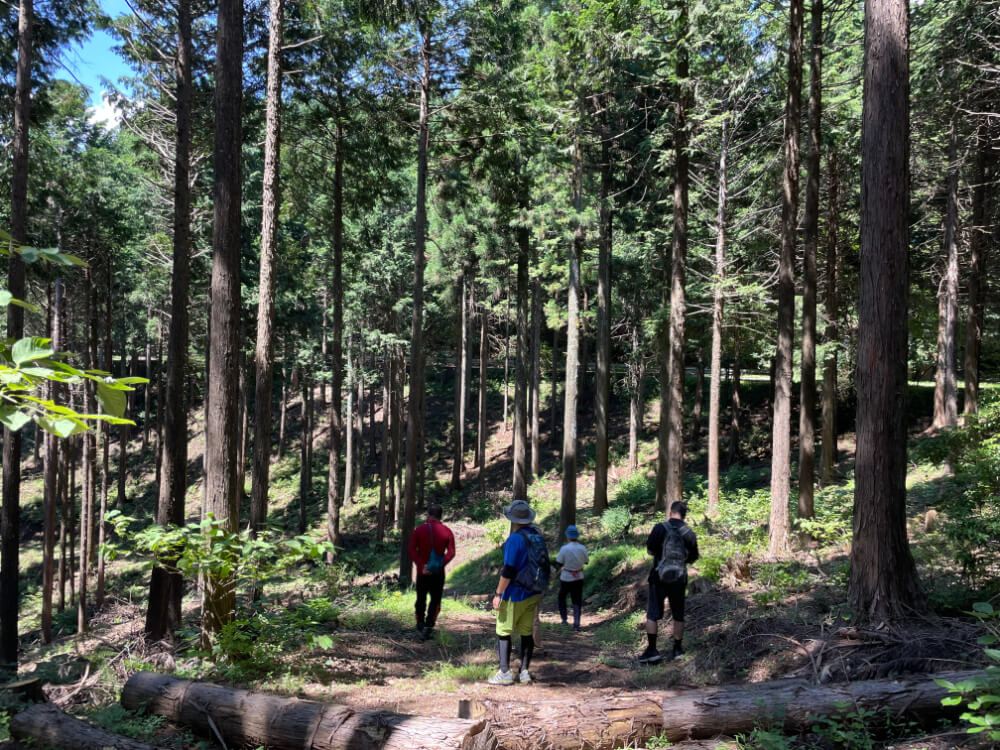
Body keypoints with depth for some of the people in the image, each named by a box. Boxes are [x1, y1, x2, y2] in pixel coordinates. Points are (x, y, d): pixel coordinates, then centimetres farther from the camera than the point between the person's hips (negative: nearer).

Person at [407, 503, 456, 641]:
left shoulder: (419, 530, -4)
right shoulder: (447, 531, -4)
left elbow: (412, 550, -11)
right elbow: (451, 552, -11)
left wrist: (421, 565, -14)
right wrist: (441, 565, -15)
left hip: (422, 572, 0)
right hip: (438, 573, 0)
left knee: (421, 599, 16)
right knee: (435, 600, 8)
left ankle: (420, 625, 24)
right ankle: (428, 627, -4)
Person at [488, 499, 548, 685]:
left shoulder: (515, 539, -17)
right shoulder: (538, 536, 6)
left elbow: (508, 570, -20)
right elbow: (543, 564, 14)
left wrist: (498, 594, -14)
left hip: (515, 593, -7)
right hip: (534, 593, 7)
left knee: (504, 632, 1)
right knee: (526, 632, 12)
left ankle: (505, 673, 0)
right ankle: (525, 672, 13)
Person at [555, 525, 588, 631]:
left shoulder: (564, 548, -19)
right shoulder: (582, 548, -7)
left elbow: (558, 562, -10)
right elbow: (586, 561, 7)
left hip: (566, 578, -3)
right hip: (579, 578, 3)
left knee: (562, 598, 21)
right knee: (577, 601, 11)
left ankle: (564, 619, 20)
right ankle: (576, 624, 4)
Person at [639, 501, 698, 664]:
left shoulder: (661, 528, -9)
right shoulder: (690, 534, 1)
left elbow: (650, 550, -8)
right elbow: (692, 558, 7)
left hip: (660, 577, -3)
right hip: (680, 579, 3)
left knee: (652, 614, 2)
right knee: (678, 616, 14)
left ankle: (652, 650, -3)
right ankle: (677, 650, 19)